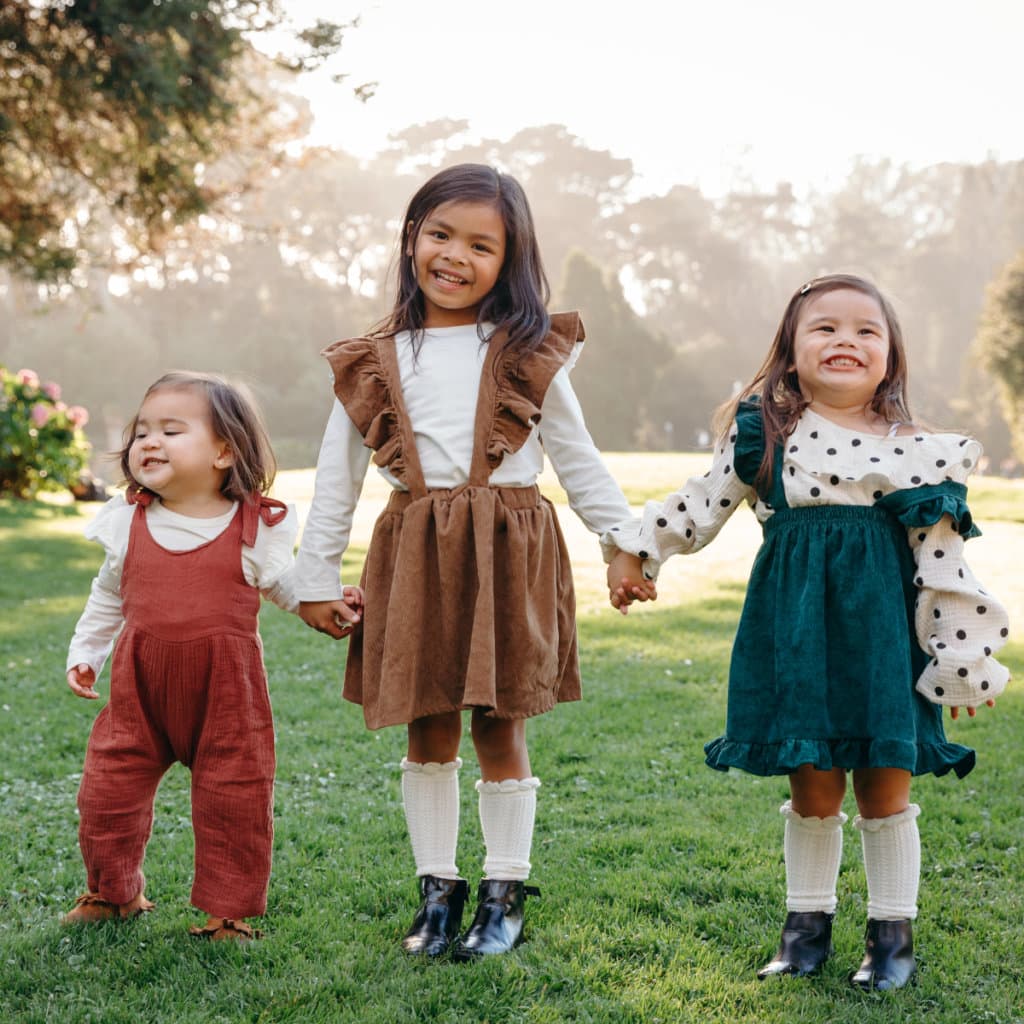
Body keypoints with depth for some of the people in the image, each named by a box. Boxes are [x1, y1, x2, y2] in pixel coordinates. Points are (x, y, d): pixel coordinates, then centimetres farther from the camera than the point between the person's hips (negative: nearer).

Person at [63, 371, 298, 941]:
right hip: (139, 687, 3)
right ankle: (113, 891, 32)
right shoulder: (128, 523, 4)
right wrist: (85, 653, 14)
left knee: (233, 802, 2)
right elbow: (108, 597, 18)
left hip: (226, 691, -3)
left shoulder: (256, 526, -4)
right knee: (108, 788, 7)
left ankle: (228, 908, 21)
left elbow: (284, 583, 9)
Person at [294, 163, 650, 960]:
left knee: (500, 730, 4)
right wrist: (317, 581, 6)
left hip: (509, 554, -1)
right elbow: (335, 481, 8)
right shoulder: (372, 366, 5)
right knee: (428, 733, 7)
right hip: (415, 557, 1)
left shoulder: (529, 357, 3)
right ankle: (437, 891, 21)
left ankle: (505, 894, 17)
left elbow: (578, 459, 9)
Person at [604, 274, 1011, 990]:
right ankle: (808, 924, 26)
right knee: (813, 791, 9)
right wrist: (637, 554, 6)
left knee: (885, 790, 7)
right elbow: (702, 506, 10)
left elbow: (944, 567, 0)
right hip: (797, 629, 1)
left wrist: (966, 663, 0)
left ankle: (893, 932, 22)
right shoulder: (763, 435, 2)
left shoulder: (916, 451, 0)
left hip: (882, 632, 0)